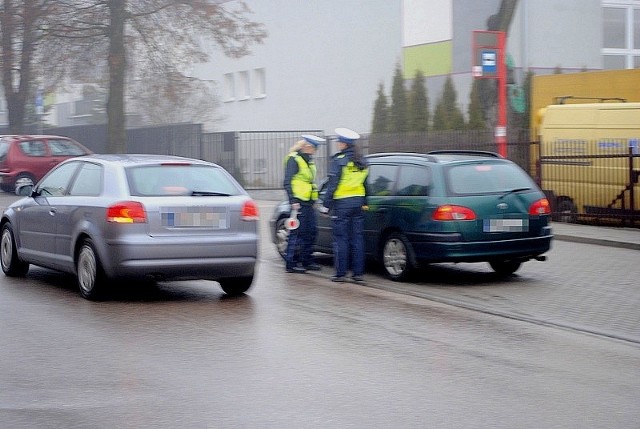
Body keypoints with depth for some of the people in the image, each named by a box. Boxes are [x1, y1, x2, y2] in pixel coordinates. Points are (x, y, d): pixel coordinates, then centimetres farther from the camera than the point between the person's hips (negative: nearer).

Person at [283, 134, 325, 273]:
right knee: (297, 233, -8)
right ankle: (291, 263, -4)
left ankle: (306, 261, 19)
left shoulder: (309, 161, 18)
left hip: (308, 203, 9)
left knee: (311, 231, 10)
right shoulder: (294, 159, -10)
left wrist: (314, 199, 22)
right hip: (299, 202, -9)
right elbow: (288, 182, -15)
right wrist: (293, 201, -20)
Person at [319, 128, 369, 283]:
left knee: (341, 238, -1)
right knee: (357, 238, 8)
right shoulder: (362, 162, 11)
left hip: (342, 203, -6)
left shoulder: (339, 161, -11)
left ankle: (341, 273, 1)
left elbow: (332, 184, -12)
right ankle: (358, 273, 7)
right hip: (358, 202, 6)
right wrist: (364, 203, 23)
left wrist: (326, 205, -8)